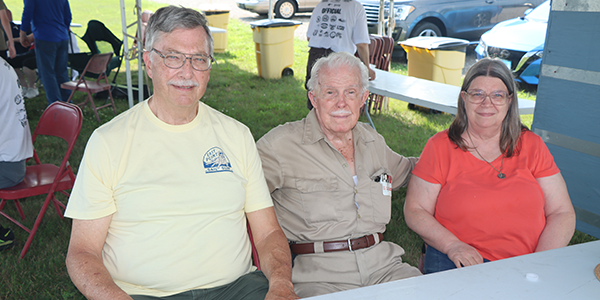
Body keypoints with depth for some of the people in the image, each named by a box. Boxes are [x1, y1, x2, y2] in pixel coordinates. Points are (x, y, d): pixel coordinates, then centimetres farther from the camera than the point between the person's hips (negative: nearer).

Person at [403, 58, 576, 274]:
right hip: (459, 263, -2)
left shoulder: (531, 145, 10)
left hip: (525, 265, 3)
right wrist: (452, 245, -16)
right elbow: (415, 211, 1)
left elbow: (562, 213, 6)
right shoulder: (440, 146, 3)